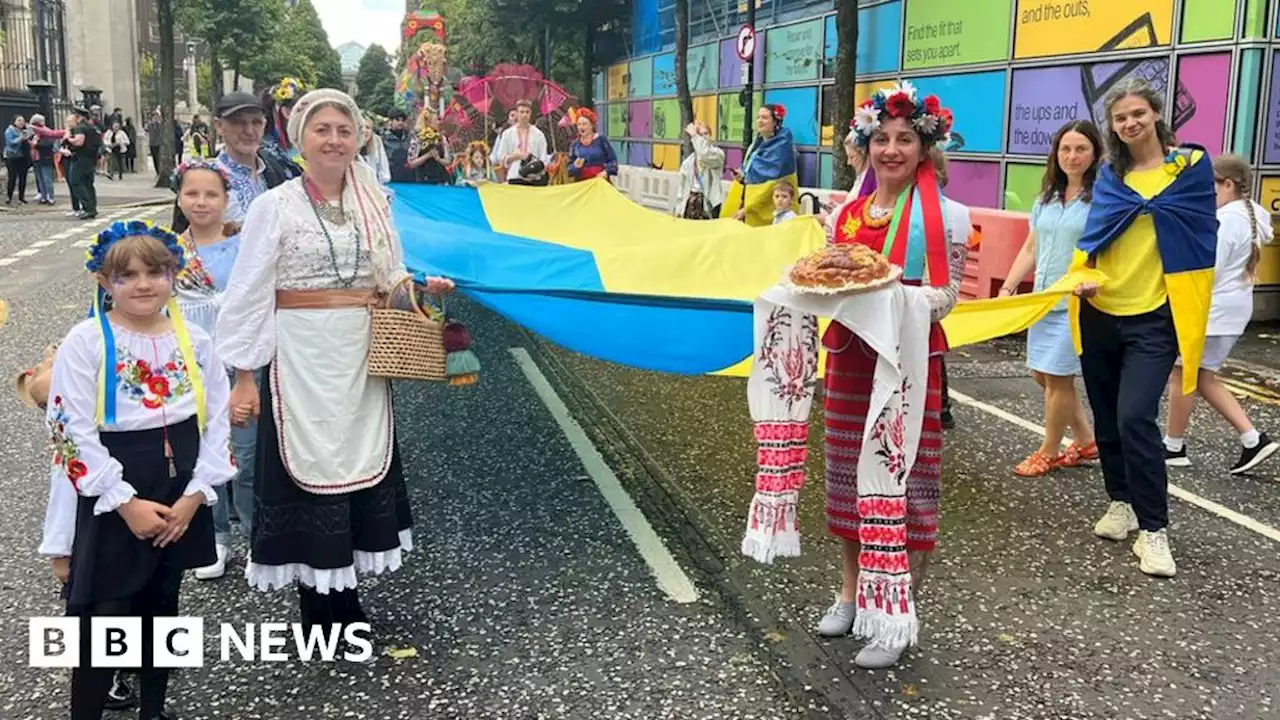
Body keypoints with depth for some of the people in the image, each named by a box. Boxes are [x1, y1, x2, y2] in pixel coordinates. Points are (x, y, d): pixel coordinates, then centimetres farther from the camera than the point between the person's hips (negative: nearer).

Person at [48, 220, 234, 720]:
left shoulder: (193, 340, 2)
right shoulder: (85, 342, -8)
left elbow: (217, 421, 3)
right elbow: (75, 433, -11)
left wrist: (195, 495, -7)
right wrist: (127, 503, -15)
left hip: (181, 499, 4)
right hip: (114, 500, -4)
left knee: (162, 608, 17)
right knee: (105, 618, 0)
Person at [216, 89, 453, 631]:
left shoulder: (373, 203, 8)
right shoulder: (275, 206, -5)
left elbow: (391, 279, 17)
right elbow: (248, 292, -7)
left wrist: (422, 288, -4)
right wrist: (244, 375, -10)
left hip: (360, 356, 5)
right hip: (300, 357, -4)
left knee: (361, 460, 9)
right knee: (307, 464, 2)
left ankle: (342, 601, 25)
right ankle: (323, 610, 16)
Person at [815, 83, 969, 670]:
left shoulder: (944, 216, -7)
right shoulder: (844, 214, 8)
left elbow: (946, 296, -11)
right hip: (850, 357, 5)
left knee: (905, 480, 0)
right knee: (849, 474, 12)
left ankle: (900, 616, 10)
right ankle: (851, 592, 29)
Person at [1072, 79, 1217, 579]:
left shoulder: (1191, 165, -1)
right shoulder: (1109, 175, 8)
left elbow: (1200, 236, -3)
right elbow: (1092, 233, 3)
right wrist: (1080, 276, -14)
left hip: (1154, 318, -4)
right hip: (1101, 313, 4)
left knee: (1135, 418, -15)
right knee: (1107, 418, 11)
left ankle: (1153, 530, -3)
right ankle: (1122, 503, 30)